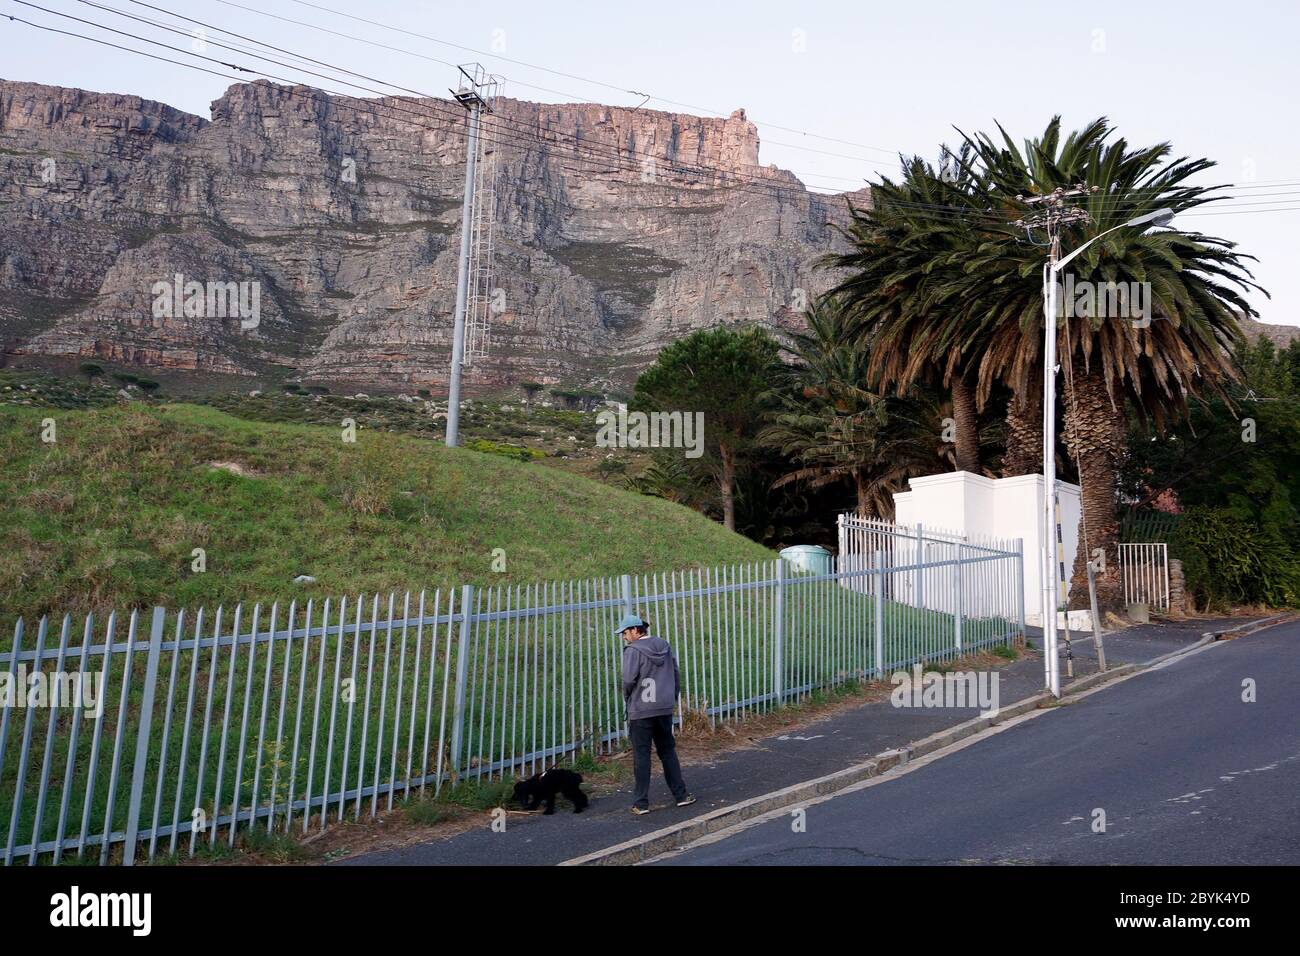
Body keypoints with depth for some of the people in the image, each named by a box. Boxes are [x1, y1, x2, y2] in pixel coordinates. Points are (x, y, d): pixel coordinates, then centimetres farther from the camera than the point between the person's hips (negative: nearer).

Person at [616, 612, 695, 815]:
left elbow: (629, 679, -20)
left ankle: (641, 803, 9)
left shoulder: (633, 650, -14)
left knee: (641, 756, 3)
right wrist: (674, 698, 18)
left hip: (641, 712, -6)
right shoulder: (664, 645, 6)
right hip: (665, 709, 6)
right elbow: (676, 674, 10)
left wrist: (627, 698, 0)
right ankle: (681, 795, 20)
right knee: (668, 752, 17)